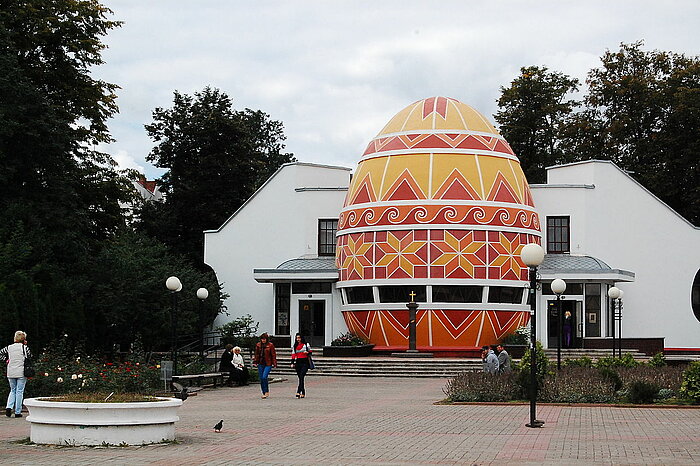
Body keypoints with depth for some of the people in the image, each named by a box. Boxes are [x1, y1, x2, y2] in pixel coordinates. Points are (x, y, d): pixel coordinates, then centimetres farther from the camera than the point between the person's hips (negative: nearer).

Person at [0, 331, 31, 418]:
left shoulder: (9, 347, 4)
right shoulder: (24, 348, -8)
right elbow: (30, 356, 0)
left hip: (10, 374, 3)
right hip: (21, 373, -3)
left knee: (12, 391, 18)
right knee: (19, 391, 3)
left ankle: (9, 407, -3)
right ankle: (18, 412, 3)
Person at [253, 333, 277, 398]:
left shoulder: (270, 345, -4)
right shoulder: (258, 345, 7)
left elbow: (273, 355, -2)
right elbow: (256, 354, 14)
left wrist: (274, 363, -7)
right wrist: (255, 362, 7)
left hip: (268, 364, -5)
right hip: (260, 364, 5)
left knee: (264, 377, -17)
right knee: (261, 378, 4)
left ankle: (267, 391, -2)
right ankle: (264, 393, 15)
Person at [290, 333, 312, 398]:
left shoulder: (306, 345, 4)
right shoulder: (294, 346, 13)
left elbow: (310, 352, 11)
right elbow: (293, 355, 13)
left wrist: (307, 352, -11)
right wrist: (292, 363, 4)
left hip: (305, 363, -4)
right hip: (298, 363, 4)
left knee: (301, 376, -19)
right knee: (300, 378, 4)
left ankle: (299, 392, -27)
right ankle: (303, 393, 10)